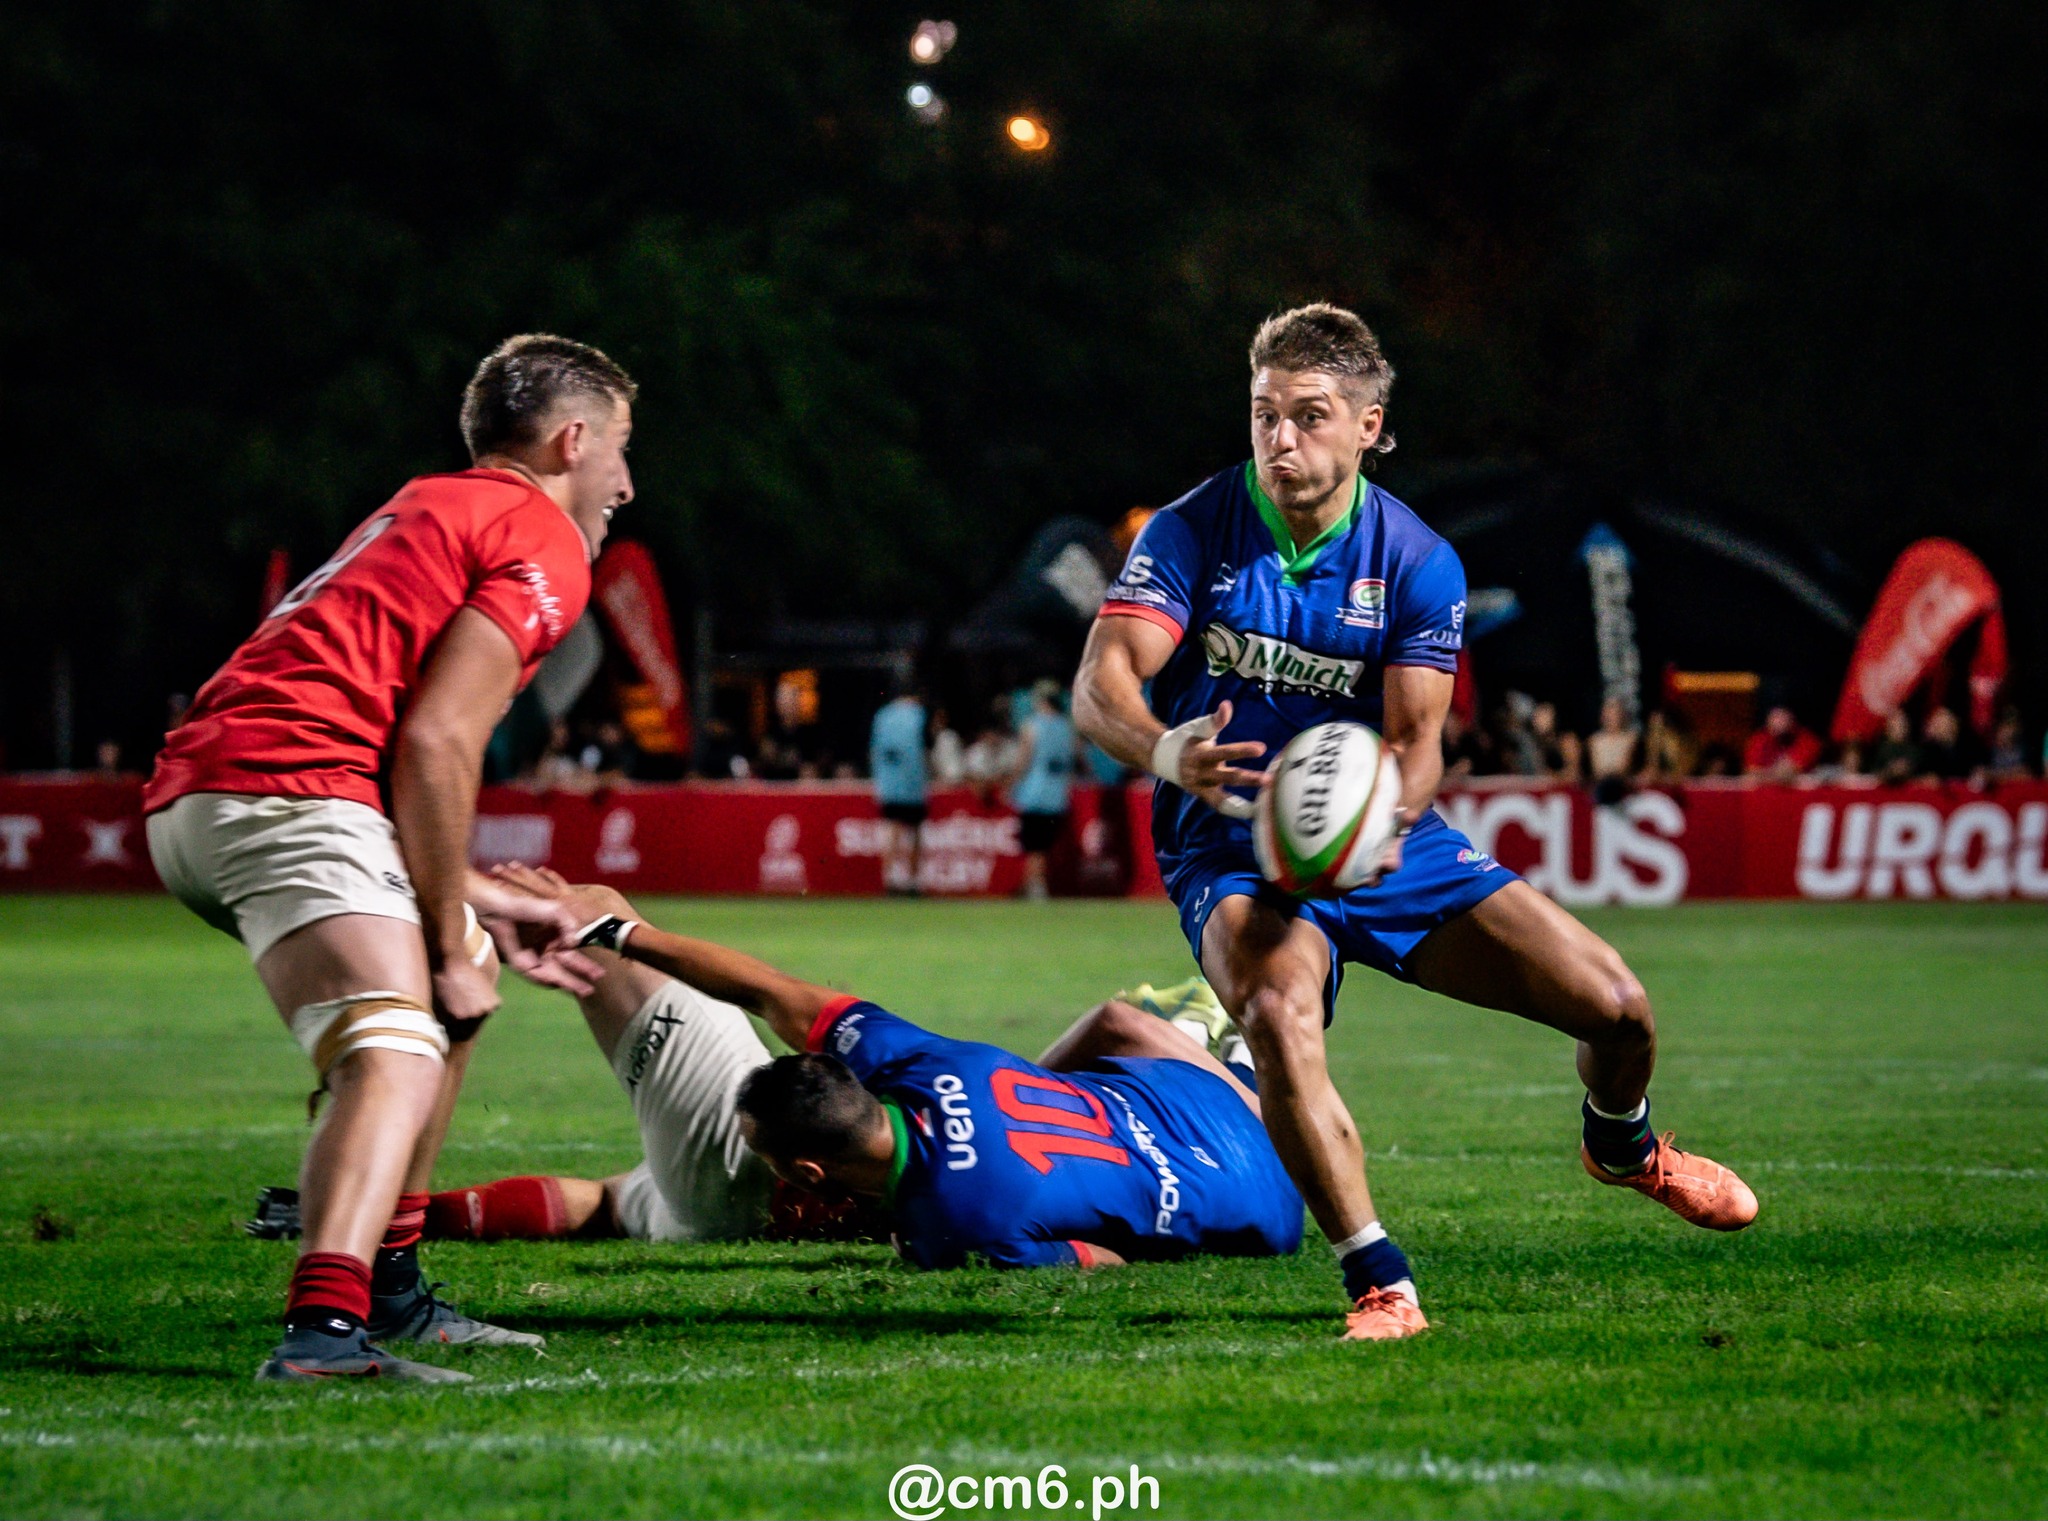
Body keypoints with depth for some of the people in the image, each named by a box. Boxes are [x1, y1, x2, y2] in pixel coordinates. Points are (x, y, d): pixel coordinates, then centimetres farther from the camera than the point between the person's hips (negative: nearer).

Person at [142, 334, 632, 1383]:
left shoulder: (431, 511, 31)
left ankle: (386, 1286, 28)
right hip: (282, 788, -10)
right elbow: (434, 744, -11)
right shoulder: (541, 546, 2)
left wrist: (481, 912, 33)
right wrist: (452, 942, -5)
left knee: (457, 988, 28)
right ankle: (323, 1328, -48)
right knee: (400, 1057, -25)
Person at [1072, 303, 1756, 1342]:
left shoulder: (1417, 564, -5)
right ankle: (1379, 1286, -28)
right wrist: (1168, 754, -44)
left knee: (1615, 1005, -5)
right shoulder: (1191, 534, -10)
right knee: (1277, 1014, -38)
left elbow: (1415, 737, -11)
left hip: (1387, 845, 3)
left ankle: (1622, 1149, 34)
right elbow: (1098, 687, -20)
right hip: (1233, 850, -3)